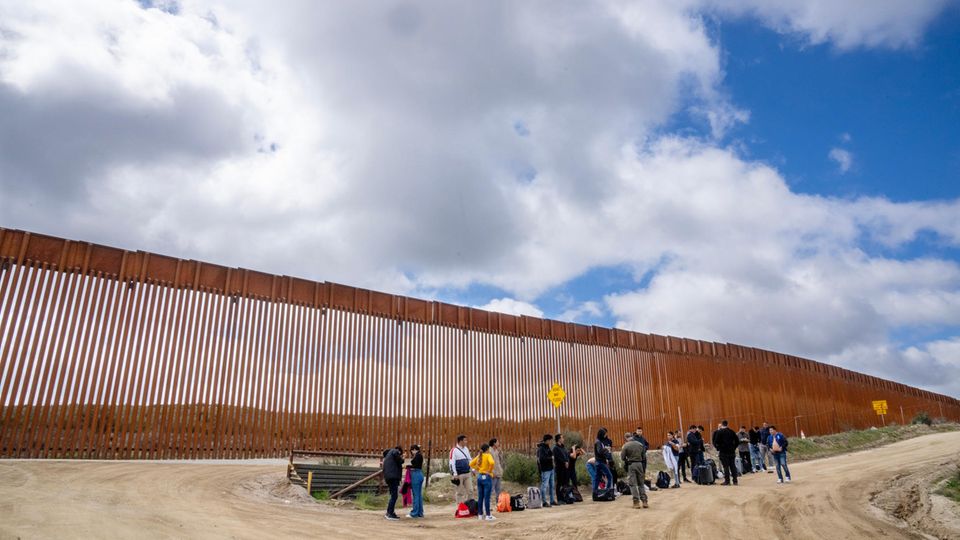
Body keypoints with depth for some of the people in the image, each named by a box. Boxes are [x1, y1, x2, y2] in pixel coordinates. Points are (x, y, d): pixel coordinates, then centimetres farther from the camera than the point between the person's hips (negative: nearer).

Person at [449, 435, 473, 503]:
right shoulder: (454, 450, -10)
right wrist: (455, 474, -17)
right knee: (460, 492, 2)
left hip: (467, 473, 6)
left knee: (470, 490, 5)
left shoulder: (466, 449, 11)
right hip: (459, 474, -6)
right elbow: (452, 463, -13)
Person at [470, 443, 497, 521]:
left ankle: (480, 514, 18)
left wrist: (477, 469, 8)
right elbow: (491, 462, -28)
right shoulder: (488, 455, -9)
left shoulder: (479, 456, 8)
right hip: (487, 477, -6)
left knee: (480, 497, 11)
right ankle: (488, 515, 1)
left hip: (479, 477, 6)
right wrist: (490, 470, -14)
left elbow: (471, 464, 10)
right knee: (487, 497, -2)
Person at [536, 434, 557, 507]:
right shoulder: (541, 448, -16)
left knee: (551, 485, 15)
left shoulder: (547, 447, 13)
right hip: (545, 470, -10)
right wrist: (551, 458, -17)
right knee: (544, 485, -5)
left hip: (550, 469, 10)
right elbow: (541, 458, -25)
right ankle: (544, 502, 1)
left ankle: (552, 500, 25)